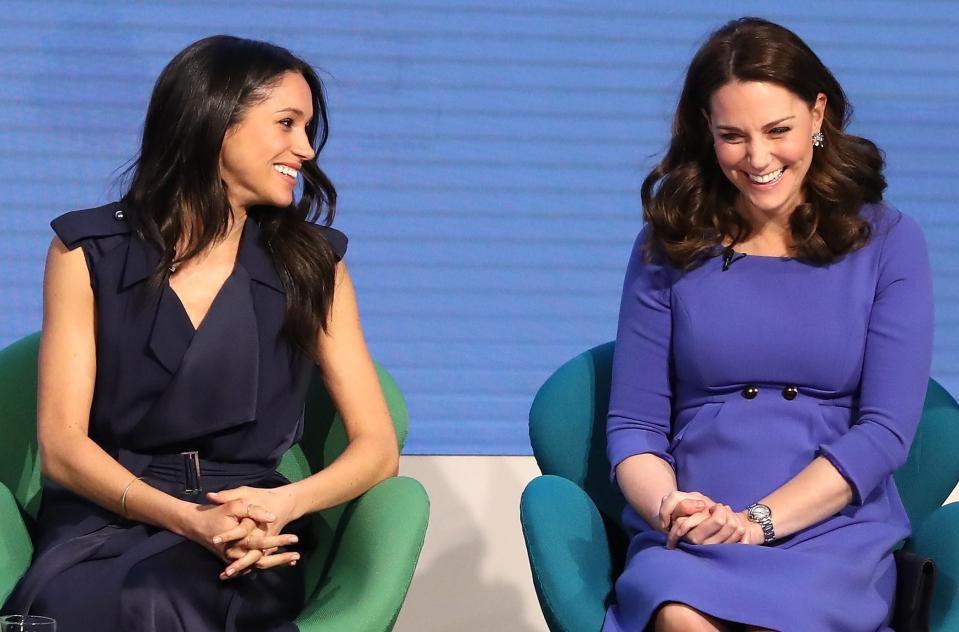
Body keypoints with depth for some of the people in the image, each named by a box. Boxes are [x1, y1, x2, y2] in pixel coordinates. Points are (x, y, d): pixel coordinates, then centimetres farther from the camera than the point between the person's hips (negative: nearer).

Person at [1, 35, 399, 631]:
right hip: (102, 522, 0)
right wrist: (187, 518, -19)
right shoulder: (89, 253, 6)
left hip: (245, 539, 0)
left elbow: (377, 446, 7)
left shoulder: (311, 265, 11)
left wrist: (284, 503, -16)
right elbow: (62, 445, -1)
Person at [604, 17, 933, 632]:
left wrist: (756, 521, -13)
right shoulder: (669, 248, 10)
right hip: (688, 540, 1)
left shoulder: (887, 242, 6)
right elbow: (633, 424, 8)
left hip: (833, 533, -1)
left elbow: (885, 431, -1)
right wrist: (668, 506, -15)